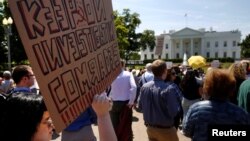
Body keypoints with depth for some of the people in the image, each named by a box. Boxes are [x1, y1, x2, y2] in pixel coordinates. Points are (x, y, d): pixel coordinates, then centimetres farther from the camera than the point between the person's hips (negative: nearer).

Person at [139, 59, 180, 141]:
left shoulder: (144, 87, -5)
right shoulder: (169, 88, -23)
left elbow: (140, 107, 5)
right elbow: (174, 112, -22)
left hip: (150, 128, 5)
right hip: (166, 130, -5)